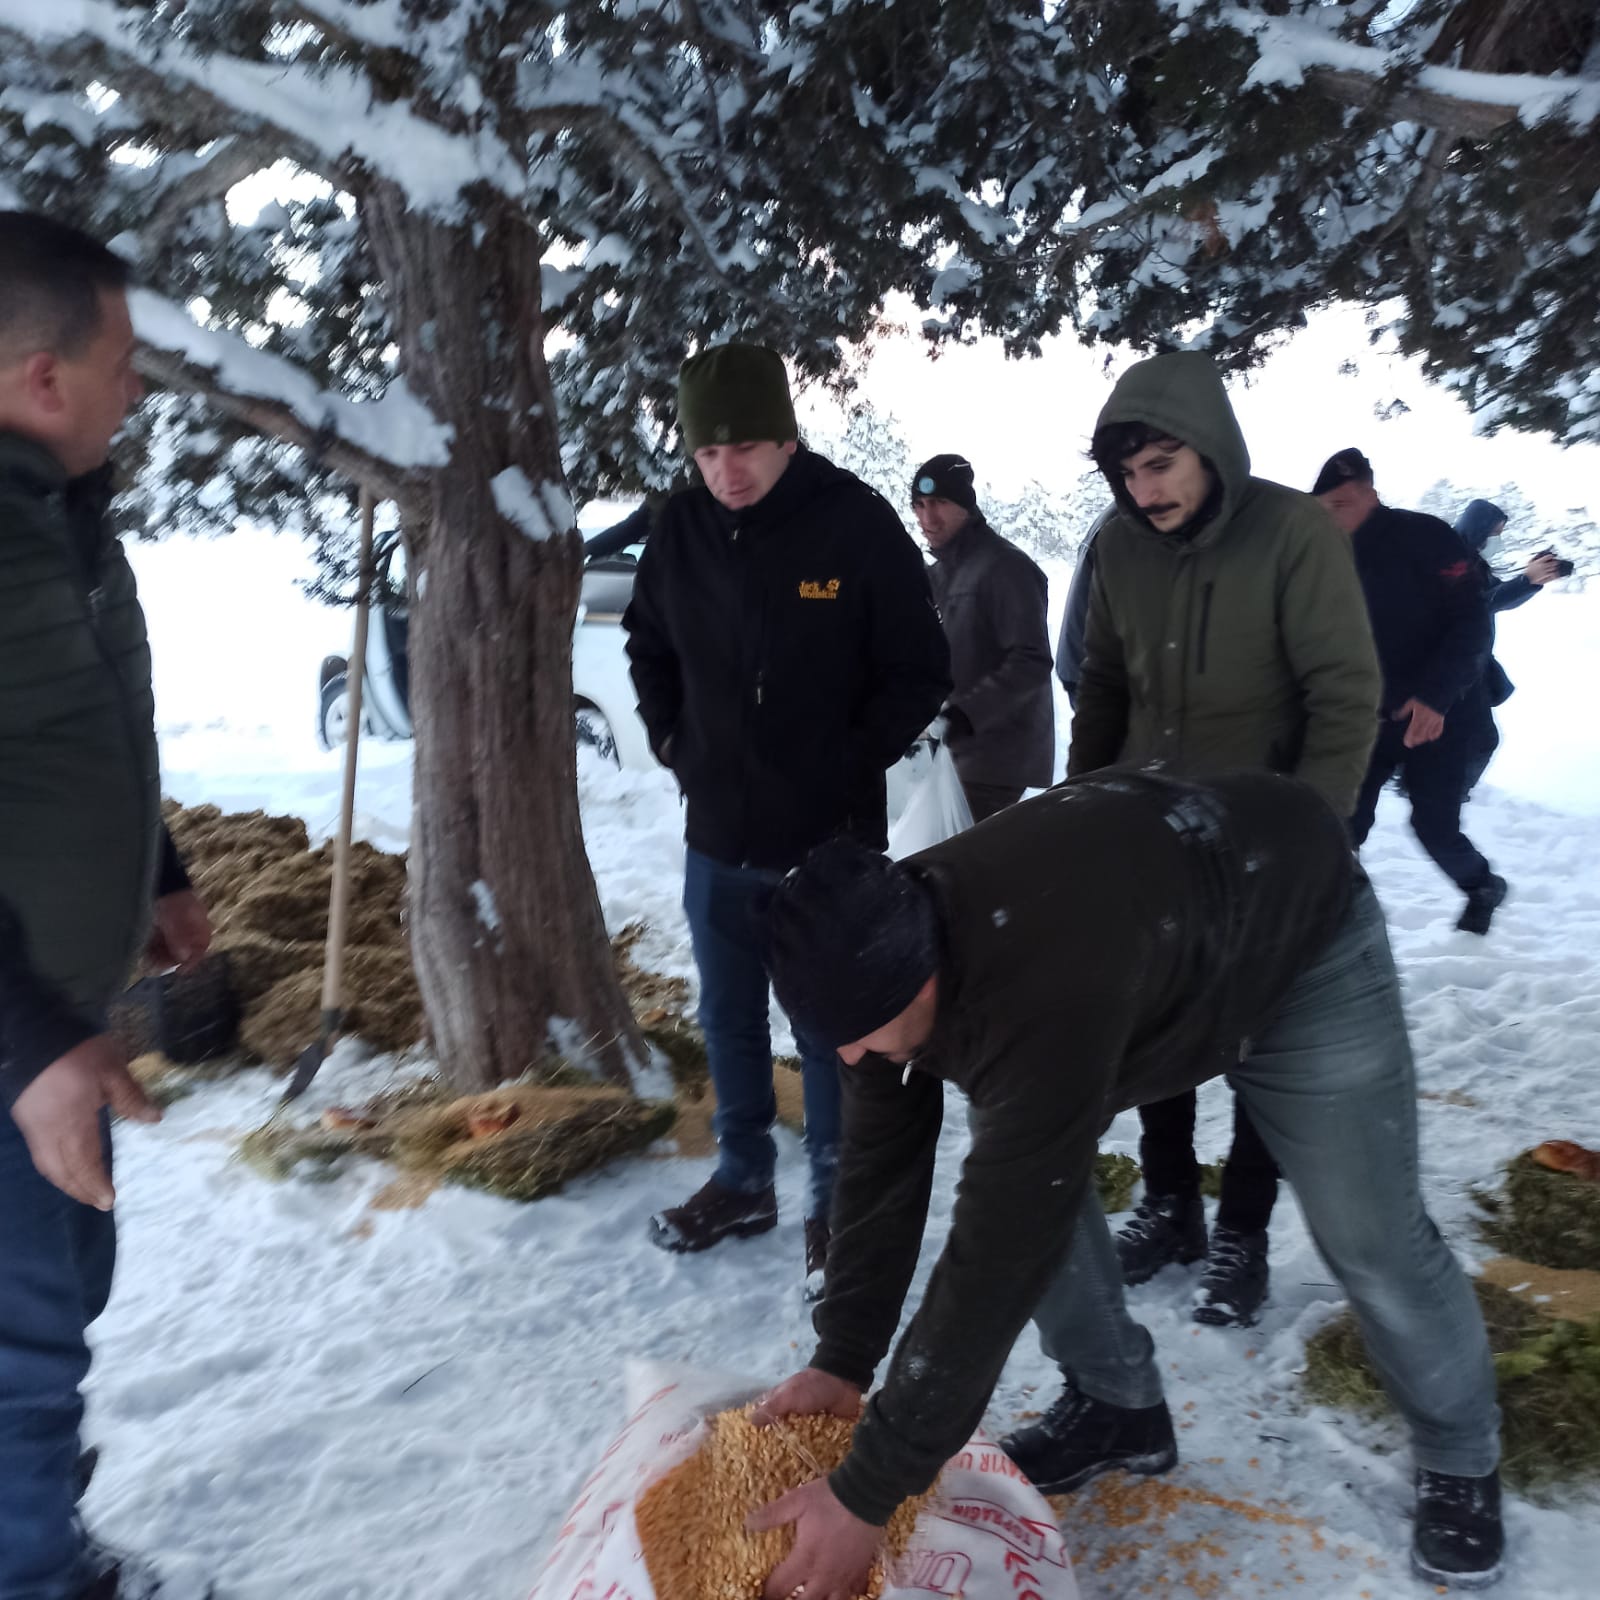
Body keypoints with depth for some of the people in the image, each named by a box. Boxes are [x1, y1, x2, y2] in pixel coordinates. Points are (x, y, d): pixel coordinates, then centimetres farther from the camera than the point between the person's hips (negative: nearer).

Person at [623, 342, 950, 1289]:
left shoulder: (858, 522, -13)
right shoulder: (683, 526, -1)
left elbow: (922, 672, -7)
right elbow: (649, 647, 16)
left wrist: (851, 765, -11)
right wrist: (674, 744, 6)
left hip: (830, 838, -4)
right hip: (717, 832, 5)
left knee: (831, 1028, 8)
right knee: (730, 1020, 17)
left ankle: (836, 1203, 26)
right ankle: (743, 1182, 36)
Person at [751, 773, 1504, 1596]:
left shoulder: (1043, 996, -47)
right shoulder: (882, 951, -23)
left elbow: (1000, 1253, -42)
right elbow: (881, 1166, -12)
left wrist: (866, 1492, -34)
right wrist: (840, 1362, -11)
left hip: (1301, 935, -6)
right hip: (1127, 910, 6)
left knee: (1369, 1238, 0)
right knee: (1022, 1171, -3)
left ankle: (1459, 1459, 29)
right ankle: (1116, 1405, 17)